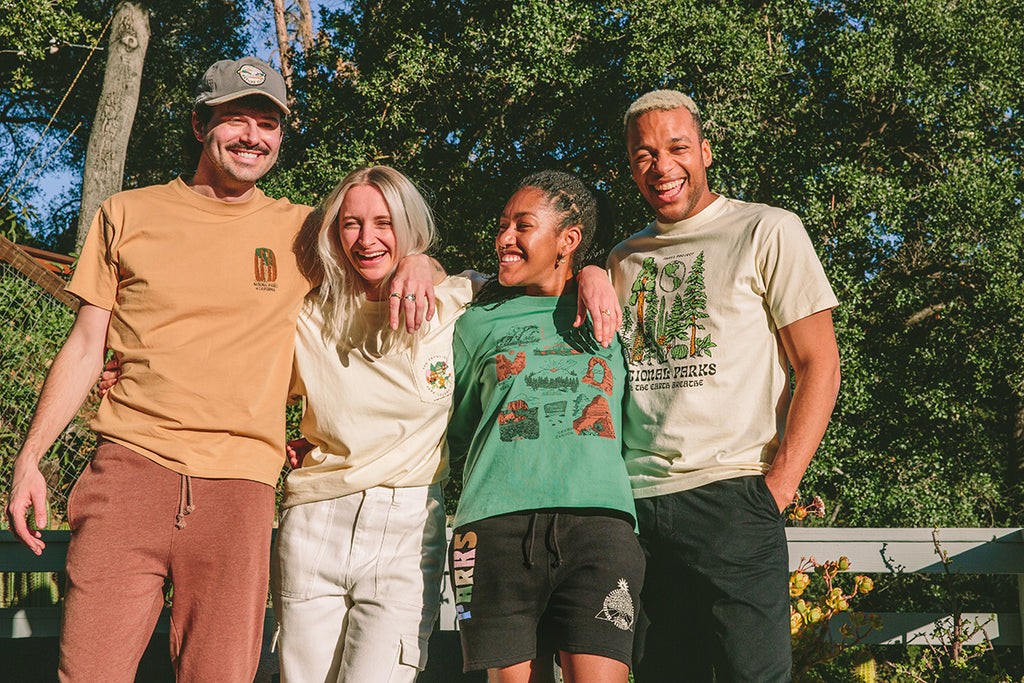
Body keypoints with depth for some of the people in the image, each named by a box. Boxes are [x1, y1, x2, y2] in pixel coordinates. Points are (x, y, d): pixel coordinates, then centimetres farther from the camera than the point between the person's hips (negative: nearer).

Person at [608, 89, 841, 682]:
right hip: (634, 501, 4)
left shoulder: (766, 232, 5)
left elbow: (819, 366, 0)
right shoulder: (624, 260, 19)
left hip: (731, 497, -4)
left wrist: (778, 488, -10)